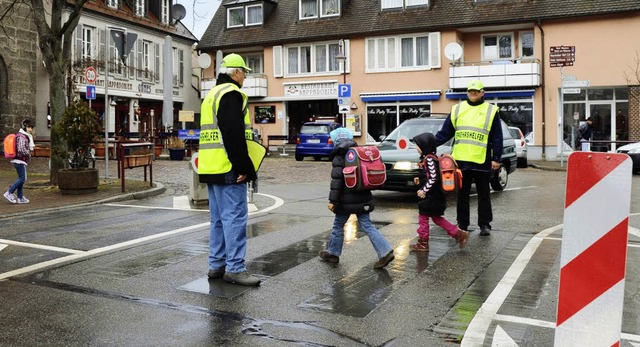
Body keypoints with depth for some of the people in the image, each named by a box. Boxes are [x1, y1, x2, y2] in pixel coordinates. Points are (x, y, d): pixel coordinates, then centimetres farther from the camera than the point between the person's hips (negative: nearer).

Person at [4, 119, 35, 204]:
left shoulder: (26, 136, 15)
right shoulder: (21, 136, -16)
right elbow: (21, 149, -24)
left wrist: (31, 147, 8)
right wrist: (29, 153, -9)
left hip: (21, 160, 10)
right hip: (20, 160, -10)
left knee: (21, 179, 10)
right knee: (22, 178, -9)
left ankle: (20, 198, 12)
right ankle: (9, 193, -2)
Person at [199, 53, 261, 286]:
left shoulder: (211, 95, 22)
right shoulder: (231, 94, -10)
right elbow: (233, 134, -20)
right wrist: (243, 167, -19)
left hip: (211, 168, 10)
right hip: (228, 168, -10)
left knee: (219, 218, 14)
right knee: (235, 217, -7)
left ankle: (216, 265, 18)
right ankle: (235, 268, -5)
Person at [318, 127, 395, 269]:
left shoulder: (339, 157, -9)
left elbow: (336, 180, -17)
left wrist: (332, 200, -17)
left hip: (347, 199, -6)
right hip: (363, 198, 6)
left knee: (338, 225, 10)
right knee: (366, 225, 5)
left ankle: (332, 253, 24)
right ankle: (386, 252, -6)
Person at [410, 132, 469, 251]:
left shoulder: (429, 159, -19)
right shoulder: (430, 158, 12)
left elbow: (434, 178, -24)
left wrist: (424, 190, -20)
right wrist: (420, 180, 12)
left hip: (430, 196, -10)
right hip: (434, 196, 10)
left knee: (423, 217, 1)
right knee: (436, 218, 15)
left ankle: (422, 244, 12)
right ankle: (459, 234, 15)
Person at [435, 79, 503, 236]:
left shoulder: (491, 111, 3)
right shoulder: (457, 109, 9)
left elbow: (497, 138, 2)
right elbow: (445, 132, 8)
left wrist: (496, 158, -4)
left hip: (482, 161, -2)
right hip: (461, 160, 2)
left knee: (483, 195, 8)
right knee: (462, 194, 9)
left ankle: (484, 225, 17)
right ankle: (462, 224, 19)